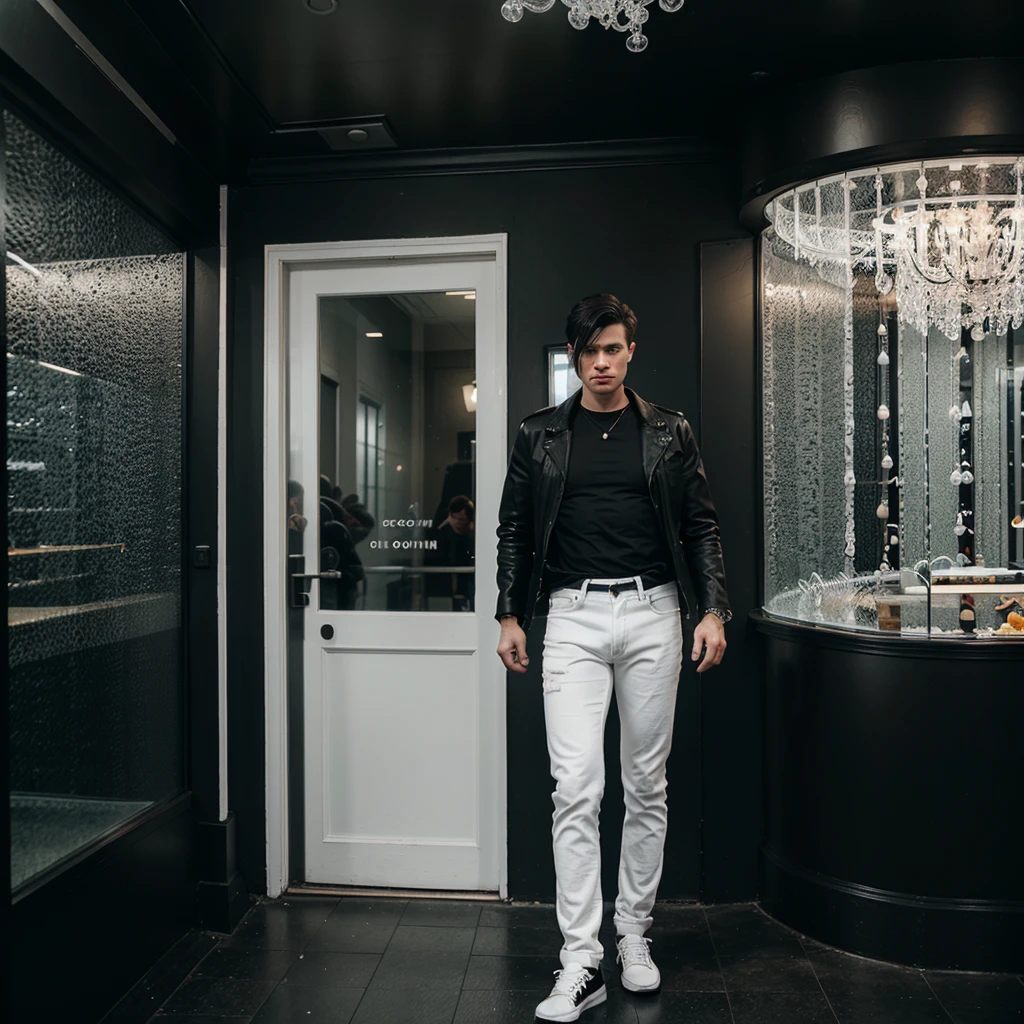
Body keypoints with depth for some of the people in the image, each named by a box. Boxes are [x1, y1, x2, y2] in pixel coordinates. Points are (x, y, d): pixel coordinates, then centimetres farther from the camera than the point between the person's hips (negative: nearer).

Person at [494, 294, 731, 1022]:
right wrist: (510, 618, 5)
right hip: (573, 615, -1)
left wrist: (714, 611, -2)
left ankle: (635, 934, 27)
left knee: (647, 785, 10)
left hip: (651, 613, 1)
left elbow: (702, 526, 7)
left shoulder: (669, 432, 7)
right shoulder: (540, 435, 7)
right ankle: (581, 964, 3)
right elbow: (514, 529, 10)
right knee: (577, 788, -6)